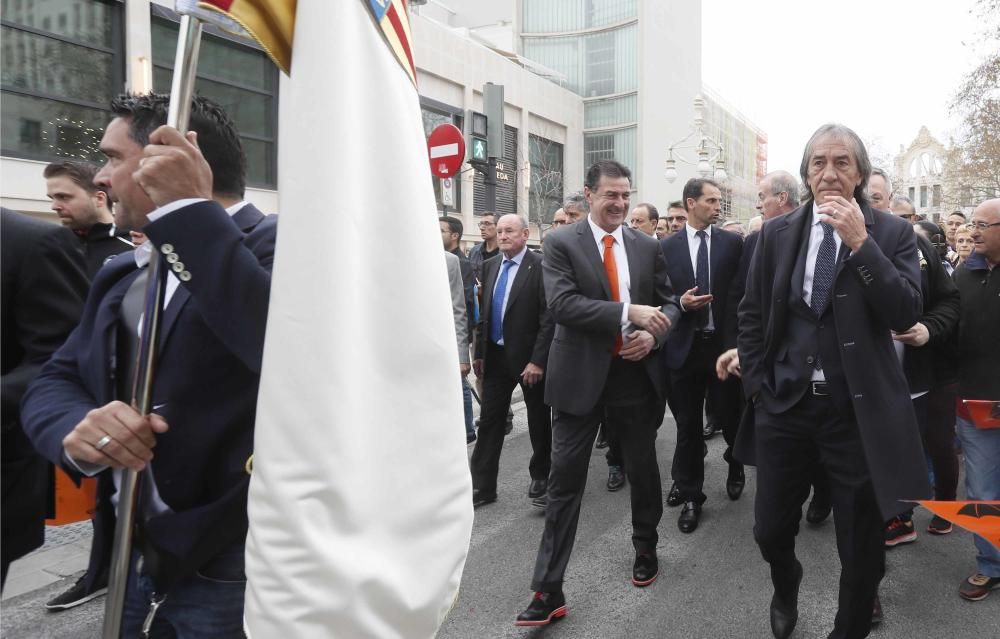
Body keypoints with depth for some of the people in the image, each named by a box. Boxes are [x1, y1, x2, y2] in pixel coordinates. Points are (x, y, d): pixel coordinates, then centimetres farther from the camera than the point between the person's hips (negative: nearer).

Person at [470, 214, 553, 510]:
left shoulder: (541, 265, -12)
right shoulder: (490, 265, 7)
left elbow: (548, 317, -15)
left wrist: (538, 360, -19)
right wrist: (479, 353, 11)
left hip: (530, 357, -5)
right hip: (496, 356, 5)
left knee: (539, 423, 10)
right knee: (489, 421, 8)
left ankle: (540, 479, 28)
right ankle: (482, 486, 17)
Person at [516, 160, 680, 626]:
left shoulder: (648, 247, 7)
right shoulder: (562, 243, -4)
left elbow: (669, 302, 11)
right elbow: (562, 303, -17)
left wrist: (652, 334, -11)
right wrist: (629, 312, -25)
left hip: (635, 374, 3)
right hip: (580, 377, -3)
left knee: (643, 471, 18)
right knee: (565, 482, 1)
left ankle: (646, 550, 45)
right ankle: (548, 591, 9)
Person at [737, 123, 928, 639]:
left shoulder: (892, 233, -2)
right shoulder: (776, 233, 4)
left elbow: (906, 315, -13)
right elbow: (751, 314, 8)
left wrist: (861, 242, -20)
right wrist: (756, 383, 3)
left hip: (859, 409, -2)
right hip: (784, 403, 2)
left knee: (862, 547, 10)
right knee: (770, 530, 13)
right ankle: (785, 589, 46)